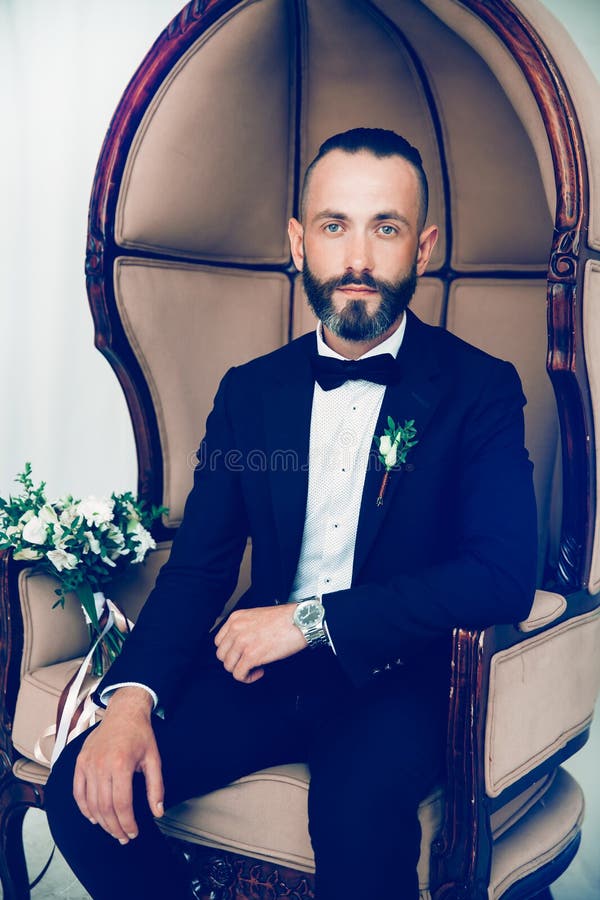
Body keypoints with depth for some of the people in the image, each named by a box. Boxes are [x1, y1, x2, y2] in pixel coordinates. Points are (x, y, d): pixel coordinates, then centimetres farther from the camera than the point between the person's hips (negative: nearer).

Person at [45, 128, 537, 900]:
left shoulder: (481, 389, -4)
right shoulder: (249, 391, 8)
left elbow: (504, 575, -16)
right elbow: (198, 565, 5)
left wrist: (313, 619, -19)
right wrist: (132, 696, -13)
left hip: (397, 676, -3)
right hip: (263, 670, 4)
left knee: (357, 807, -35)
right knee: (86, 789, -15)